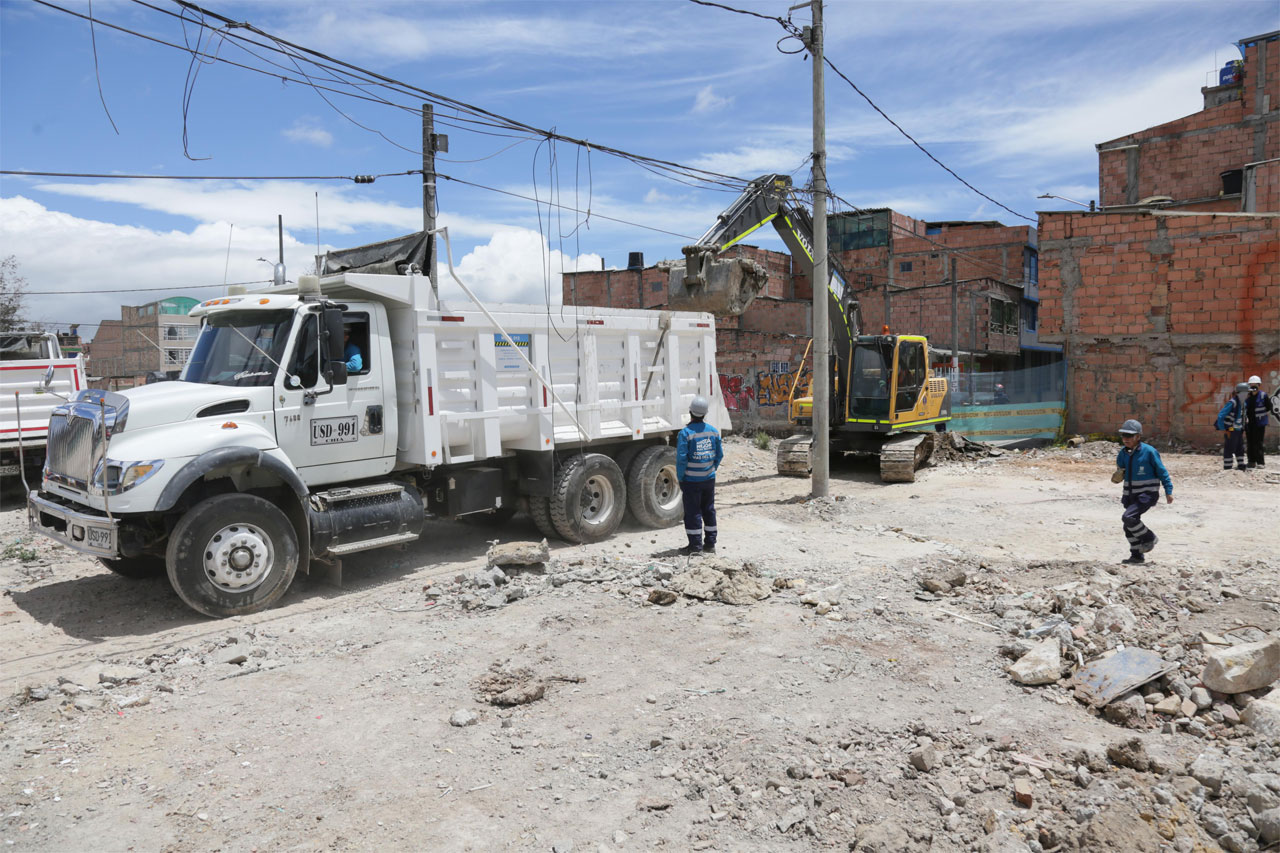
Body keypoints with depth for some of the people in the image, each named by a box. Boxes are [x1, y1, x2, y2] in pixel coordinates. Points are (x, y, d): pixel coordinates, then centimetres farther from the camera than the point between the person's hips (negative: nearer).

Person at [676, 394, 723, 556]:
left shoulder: (685, 433, -15)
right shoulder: (714, 431, 2)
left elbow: (681, 458, -16)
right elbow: (720, 454, 7)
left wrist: (680, 478, -5)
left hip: (691, 480, -5)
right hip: (709, 479, 5)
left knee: (692, 512, 2)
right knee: (709, 510, 14)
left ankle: (695, 545, 5)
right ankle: (710, 544, 20)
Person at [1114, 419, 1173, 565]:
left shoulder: (1149, 451, -13)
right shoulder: (1123, 453, 4)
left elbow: (1162, 471, -7)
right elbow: (1121, 469, 16)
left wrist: (1168, 491, -7)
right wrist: (1118, 476, -8)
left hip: (1147, 494, -7)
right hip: (1130, 495, 7)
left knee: (1128, 517, -22)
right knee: (1129, 527, 10)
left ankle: (1149, 538, 3)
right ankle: (1136, 556, 25)